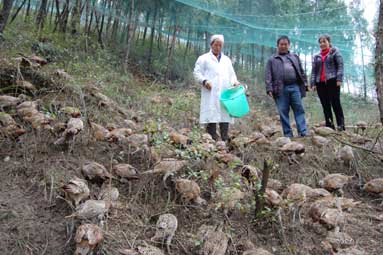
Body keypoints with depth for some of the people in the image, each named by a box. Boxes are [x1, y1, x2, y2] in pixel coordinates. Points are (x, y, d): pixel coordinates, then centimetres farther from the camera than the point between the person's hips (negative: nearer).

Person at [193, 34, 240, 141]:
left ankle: (225, 140, 1)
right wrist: (204, 81, -15)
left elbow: (231, 74, 26)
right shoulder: (204, 58, 11)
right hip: (210, 94, -4)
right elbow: (197, 72, 4)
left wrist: (235, 82, 4)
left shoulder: (226, 60, 25)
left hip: (225, 93, 4)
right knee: (211, 117, -10)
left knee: (225, 116, -1)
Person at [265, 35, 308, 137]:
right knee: (283, 112, -1)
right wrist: (269, 89, -5)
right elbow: (268, 76, 5)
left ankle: (303, 132, -5)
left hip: (295, 87, 2)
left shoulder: (295, 57, 21)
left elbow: (301, 72, 20)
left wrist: (305, 84, 11)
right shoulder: (272, 59, 12)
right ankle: (288, 134, 4)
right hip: (280, 89, -1)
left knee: (299, 110, -4)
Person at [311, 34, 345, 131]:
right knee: (325, 106, 1)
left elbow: (340, 65, -2)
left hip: (332, 81, -4)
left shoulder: (334, 52, 9)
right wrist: (313, 83, 3)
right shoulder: (316, 57, 20)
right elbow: (313, 71, 16)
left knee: (335, 103, -10)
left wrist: (339, 79, -14)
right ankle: (329, 126, 2)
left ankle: (341, 124, -10)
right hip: (320, 83, 5)